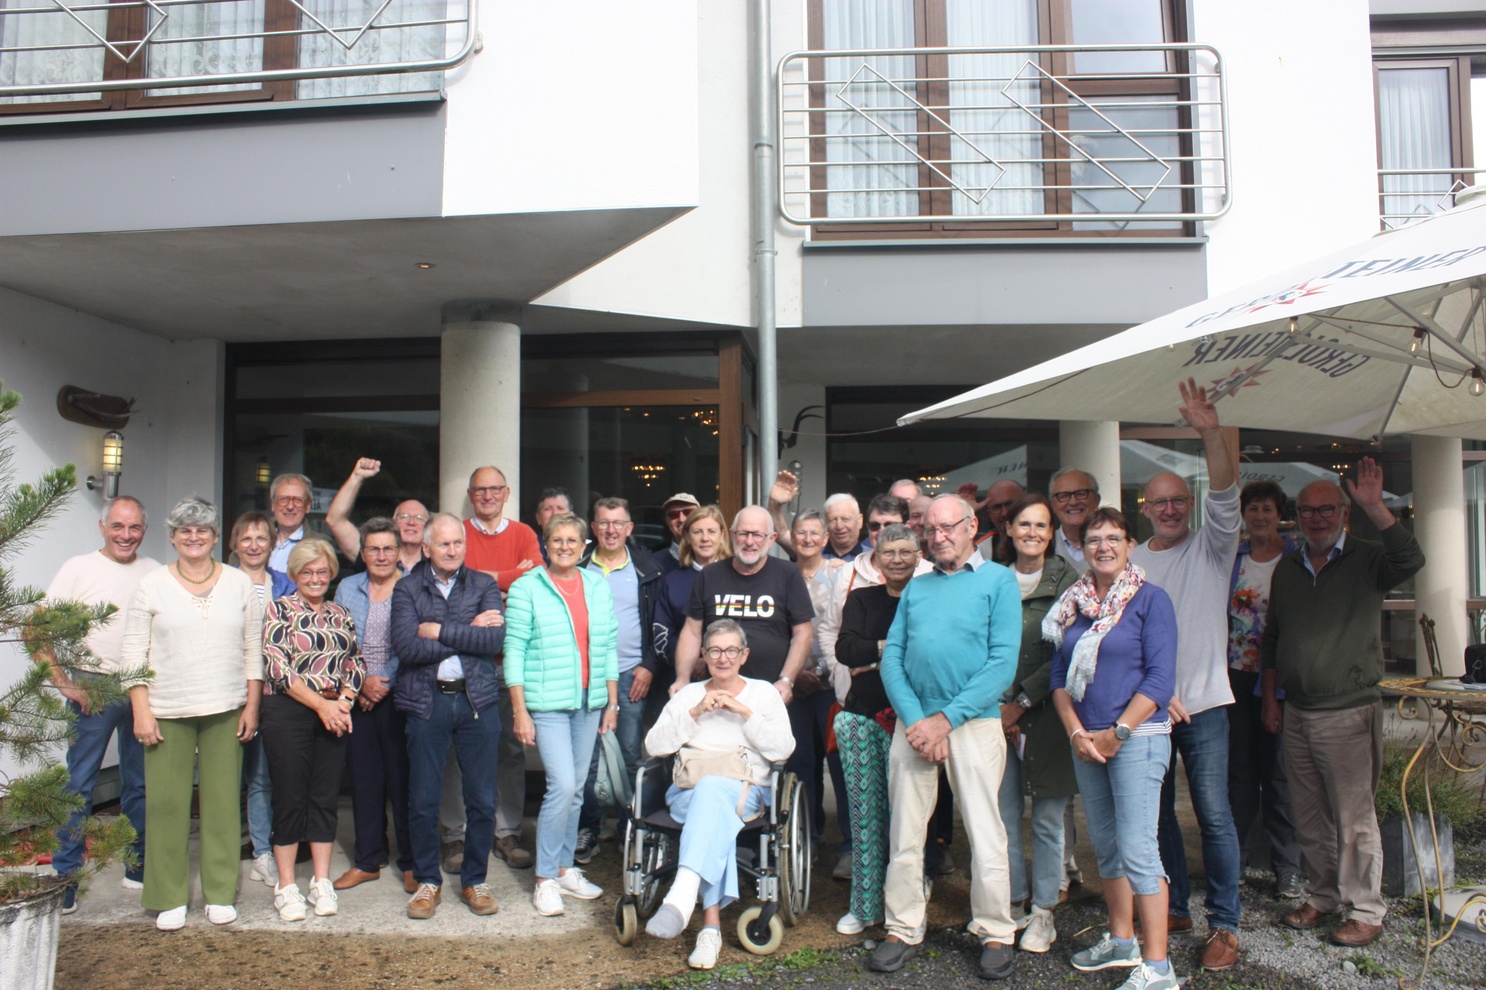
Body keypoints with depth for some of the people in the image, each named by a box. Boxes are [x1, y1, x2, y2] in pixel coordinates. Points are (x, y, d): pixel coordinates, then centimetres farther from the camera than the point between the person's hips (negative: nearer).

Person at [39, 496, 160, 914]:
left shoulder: (156, 573, 7)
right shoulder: (78, 568, -2)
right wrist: (64, 684, -10)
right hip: (93, 687, -3)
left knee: (140, 784, 11)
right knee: (79, 784, -2)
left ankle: (139, 867, 22)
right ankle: (65, 879, 8)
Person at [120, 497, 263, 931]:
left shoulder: (240, 584, 6)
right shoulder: (152, 585, 3)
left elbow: (253, 650, 8)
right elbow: (134, 653, 1)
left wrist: (252, 705, 3)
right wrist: (141, 711, -6)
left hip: (225, 711, 1)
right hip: (167, 712, -1)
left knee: (222, 800, 5)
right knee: (166, 802, 3)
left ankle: (220, 893, 17)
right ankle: (170, 898, 17)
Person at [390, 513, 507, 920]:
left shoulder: (484, 585, 6)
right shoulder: (407, 589, 4)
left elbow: (495, 639, -10)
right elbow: (407, 647, -12)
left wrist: (439, 631, -11)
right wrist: (468, 634, -11)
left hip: (477, 700, 1)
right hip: (426, 702, 0)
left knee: (482, 800, 6)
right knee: (423, 801, 7)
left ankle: (474, 880, 23)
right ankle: (427, 881, 25)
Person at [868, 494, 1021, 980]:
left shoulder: (998, 581, 1)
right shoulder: (916, 588, 15)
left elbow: (1002, 664, -8)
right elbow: (891, 658, 8)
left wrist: (946, 718, -13)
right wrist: (915, 719, -8)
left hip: (974, 722, -4)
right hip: (913, 721, 4)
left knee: (984, 832, 1)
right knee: (905, 832, 7)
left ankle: (995, 935, 19)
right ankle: (904, 930, 21)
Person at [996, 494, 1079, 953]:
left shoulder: (1067, 580, -3)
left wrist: (1022, 701, -10)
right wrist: (995, 706, -2)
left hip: (1047, 713, -2)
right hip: (999, 713, 3)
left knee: (1047, 820, 6)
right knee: (1004, 816, 7)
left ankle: (1043, 914, 20)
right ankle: (1013, 906, 22)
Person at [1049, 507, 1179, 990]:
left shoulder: (1150, 599, -6)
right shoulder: (1073, 602, 10)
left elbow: (1160, 678, -11)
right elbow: (1059, 674, 10)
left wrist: (1116, 733, -14)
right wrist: (1076, 732, -3)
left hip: (1137, 738, -6)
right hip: (1086, 741, 6)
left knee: (1136, 847, -7)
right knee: (1105, 845, 14)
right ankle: (1122, 940, 30)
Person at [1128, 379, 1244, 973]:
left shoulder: (1210, 548, 3)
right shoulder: (1129, 562, 8)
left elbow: (1225, 496, -16)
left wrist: (1212, 433, -30)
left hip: (1203, 701, -3)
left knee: (1213, 815, -3)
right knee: (1157, 812, 11)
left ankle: (1224, 924, 10)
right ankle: (1173, 908, 26)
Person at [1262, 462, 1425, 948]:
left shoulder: (1367, 560, -4)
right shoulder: (1287, 568, 10)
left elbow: (1410, 560, -29)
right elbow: (1271, 638, 15)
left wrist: (1374, 507, -32)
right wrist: (1271, 698, 12)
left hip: (1349, 712, -5)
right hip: (1296, 715, 5)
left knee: (1354, 817, 2)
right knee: (1310, 817, 15)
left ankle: (1365, 910, 16)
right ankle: (1322, 897, 29)